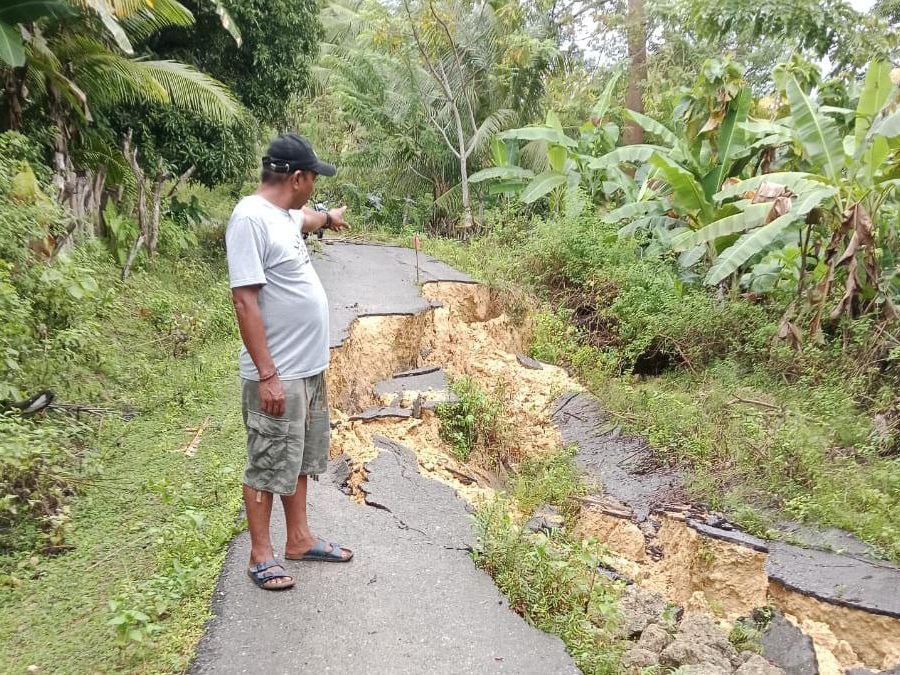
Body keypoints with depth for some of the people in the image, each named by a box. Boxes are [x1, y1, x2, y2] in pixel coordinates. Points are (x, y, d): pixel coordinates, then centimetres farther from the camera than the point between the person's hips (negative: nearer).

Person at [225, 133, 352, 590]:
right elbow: (245, 301, -24)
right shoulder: (250, 218, -19)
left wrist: (329, 218, 59)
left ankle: (299, 539, 34)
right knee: (267, 466, 5)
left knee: (300, 458, 19)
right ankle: (261, 555, 21)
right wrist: (267, 375, -25)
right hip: (278, 374, -10)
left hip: (309, 367, 10)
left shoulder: (284, 213, 10)